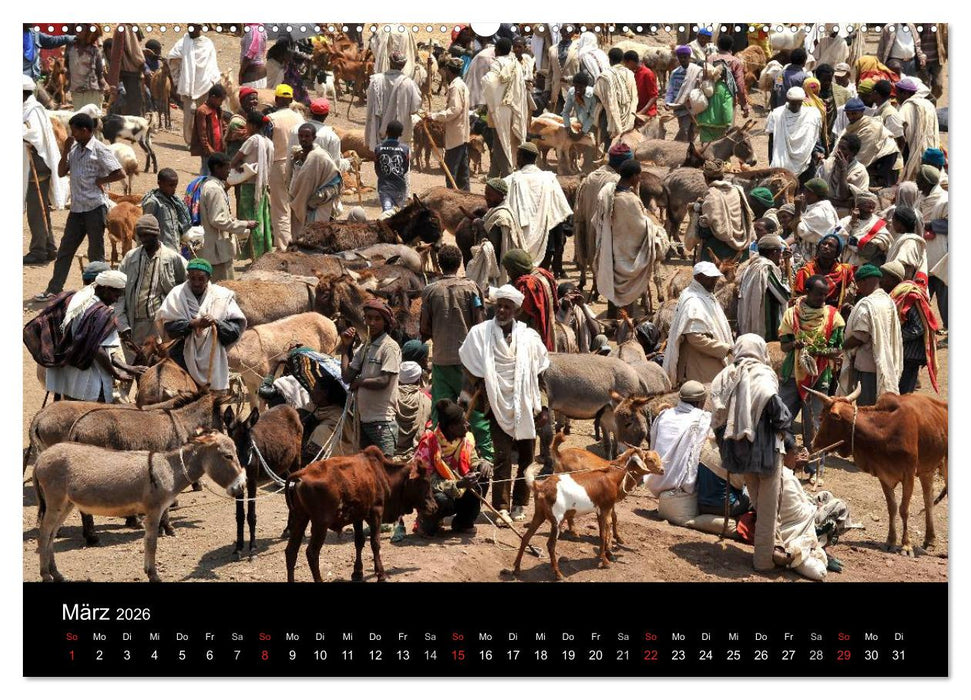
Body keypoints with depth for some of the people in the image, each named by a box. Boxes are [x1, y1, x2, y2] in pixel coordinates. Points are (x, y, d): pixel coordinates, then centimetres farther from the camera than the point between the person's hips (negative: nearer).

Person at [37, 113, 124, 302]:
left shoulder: (99, 150, -11)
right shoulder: (74, 148, 10)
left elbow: (120, 173, -14)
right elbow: (61, 173, 11)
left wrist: (100, 181, -11)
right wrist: (65, 152, -1)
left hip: (95, 207, -7)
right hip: (77, 208, 7)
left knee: (95, 253, 2)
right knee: (65, 249, 9)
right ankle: (54, 290, 13)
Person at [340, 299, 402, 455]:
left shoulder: (390, 347, -9)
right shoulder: (363, 348, 14)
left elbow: (383, 381, -16)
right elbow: (346, 376, 7)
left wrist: (358, 381, -2)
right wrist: (345, 347, 6)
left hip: (382, 420, -8)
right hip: (364, 418, 8)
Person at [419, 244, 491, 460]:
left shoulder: (430, 291, -1)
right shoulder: (470, 287, -4)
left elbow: (424, 330, 2)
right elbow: (480, 323, -5)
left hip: (440, 359, 1)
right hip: (467, 358, -1)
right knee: (477, 408, 5)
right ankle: (488, 454, 5)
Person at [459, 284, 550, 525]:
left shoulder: (529, 336, 3)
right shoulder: (480, 333, -1)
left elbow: (540, 376, 7)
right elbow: (473, 372, 6)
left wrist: (544, 407, 4)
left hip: (525, 406, 2)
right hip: (498, 406, -2)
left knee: (526, 456, 6)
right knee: (502, 457, -10)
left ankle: (520, 504, 18)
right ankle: (501, 507, -9)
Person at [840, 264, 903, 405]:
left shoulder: (866, 304, -16)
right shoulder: (888, 301, 11)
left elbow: (860, 336, -20)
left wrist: (841, 346, -7)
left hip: (867, 365, -9)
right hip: (887, 365, 9)